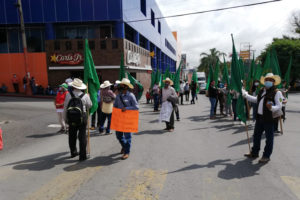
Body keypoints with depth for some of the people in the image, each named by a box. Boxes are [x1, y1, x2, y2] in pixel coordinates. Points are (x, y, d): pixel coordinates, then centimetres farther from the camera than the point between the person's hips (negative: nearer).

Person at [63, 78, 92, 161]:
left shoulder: (68, 95, -7)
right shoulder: (85, 96, -11)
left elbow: (65, 108, -2)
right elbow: (89, 105, 5)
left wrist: (65, 118, 9)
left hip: (71, 119, 2)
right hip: (82, 119, -2)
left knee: (72, 136, 18)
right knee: (82, 137, 5)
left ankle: (73, 152, 35)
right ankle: (82, 156, 8)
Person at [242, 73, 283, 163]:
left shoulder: (277, 92, -9)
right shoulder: (261, 91, 12)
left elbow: (279, 106, -14)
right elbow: (256, 100, 26)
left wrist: (271, 108, -34)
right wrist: (245, 95, 25)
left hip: (269, 118, -7)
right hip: (259, 117, 7)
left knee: (269, 138, 6)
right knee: (256, 135, 16)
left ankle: (266, 156, 20)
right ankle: (254, 153, 32)